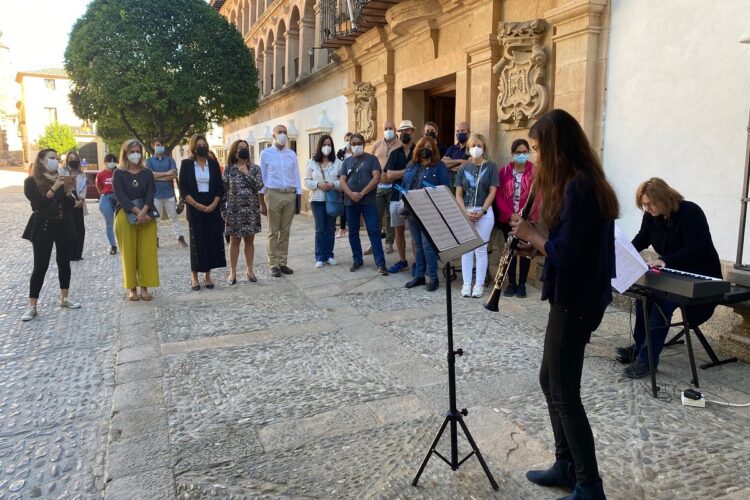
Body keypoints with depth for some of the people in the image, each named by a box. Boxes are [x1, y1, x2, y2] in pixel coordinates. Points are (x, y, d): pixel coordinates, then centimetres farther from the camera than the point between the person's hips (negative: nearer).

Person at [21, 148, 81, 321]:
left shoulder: (59, 179, 9)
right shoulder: (32, 181, -5)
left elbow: (68, 203, 7)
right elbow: (38, 204, -18)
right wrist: (53, 189, -23)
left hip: (63, 226, 5)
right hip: (43, 228, -5)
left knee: (64, 262, 9)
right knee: (40, 266, -5)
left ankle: (64, 299, 21)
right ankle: (32, 307, 2)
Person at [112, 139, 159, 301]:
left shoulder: (147, 173, 8)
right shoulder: (118, 173, 2)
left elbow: (150, 194, -3)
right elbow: (121, 196, -8)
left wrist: (143, 212, -18)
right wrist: (137, 212, -19)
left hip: (147, 216, 2)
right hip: (125, 216, -2)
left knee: (147, 253, 0)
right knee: (129, 253, 1)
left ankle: (144, 287, 8)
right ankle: (132, 288, 9)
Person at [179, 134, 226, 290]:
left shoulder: (213, 164, 7)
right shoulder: (186, 164, 1)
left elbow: (220, 187, 5)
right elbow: (183, 188, -3)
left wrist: (214, 204, -9)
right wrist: (196, 205, -13)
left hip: (212, 208, 2)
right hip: (194, 208, -2)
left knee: (212, 240, 2)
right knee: (197, 241, -1)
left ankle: (207, 275, 12)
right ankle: (194, 276, 9)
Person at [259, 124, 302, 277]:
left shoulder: (292, 154, 9)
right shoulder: (266, 153, 2)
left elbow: (296, 176, 9)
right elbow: (262, 176, 3)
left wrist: (298, 196, 4)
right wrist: (261, 197, -2)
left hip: (290, 194, 3)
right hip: (273, 194, -3)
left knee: (285, 231, 8)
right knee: (273, 232, 2)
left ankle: (283, 263, 16)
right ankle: (273, 265, 8)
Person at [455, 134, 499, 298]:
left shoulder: (491, 167, 1)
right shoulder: (464, 168, 8)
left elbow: (492, 192, -4)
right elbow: (458, 194, 4)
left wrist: (481, 211, -13)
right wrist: (465, 212, -10)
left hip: (484, 213, -2)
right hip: (465, 212, 3)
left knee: (481, 249, 1)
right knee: (466, 249, 5)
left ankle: (479, 284, 9)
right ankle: (467, 283, 12)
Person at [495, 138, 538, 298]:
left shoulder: (535, 171, -1)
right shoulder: (504, 171, 3)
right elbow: (499, 195, -1)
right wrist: (509, 215, -13)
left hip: (527, 219, -1)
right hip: (507, 218, 2)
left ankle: (522, 284, 14)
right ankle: (511, 283, 17)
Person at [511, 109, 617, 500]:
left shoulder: (578, 187, -20)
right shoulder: (582, 183, 12)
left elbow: (564, 253, -24)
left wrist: (530, 234, -9)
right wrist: (535, 240, 2)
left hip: (576, 302, -10)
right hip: (573, 297, 10)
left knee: (564, 394, 1)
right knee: (550, 381, 18)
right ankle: (566, 465, 32)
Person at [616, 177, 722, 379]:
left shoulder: (690, 213, -21)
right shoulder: (652, 216, 0)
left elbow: (695, 249, -28)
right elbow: (640, 240, 7)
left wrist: (665, 261, -39)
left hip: (700, 277, -7)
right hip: (673, 273, 7)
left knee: (663, 302, -28)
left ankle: (647, 359, -24)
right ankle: (640, 347, -5)